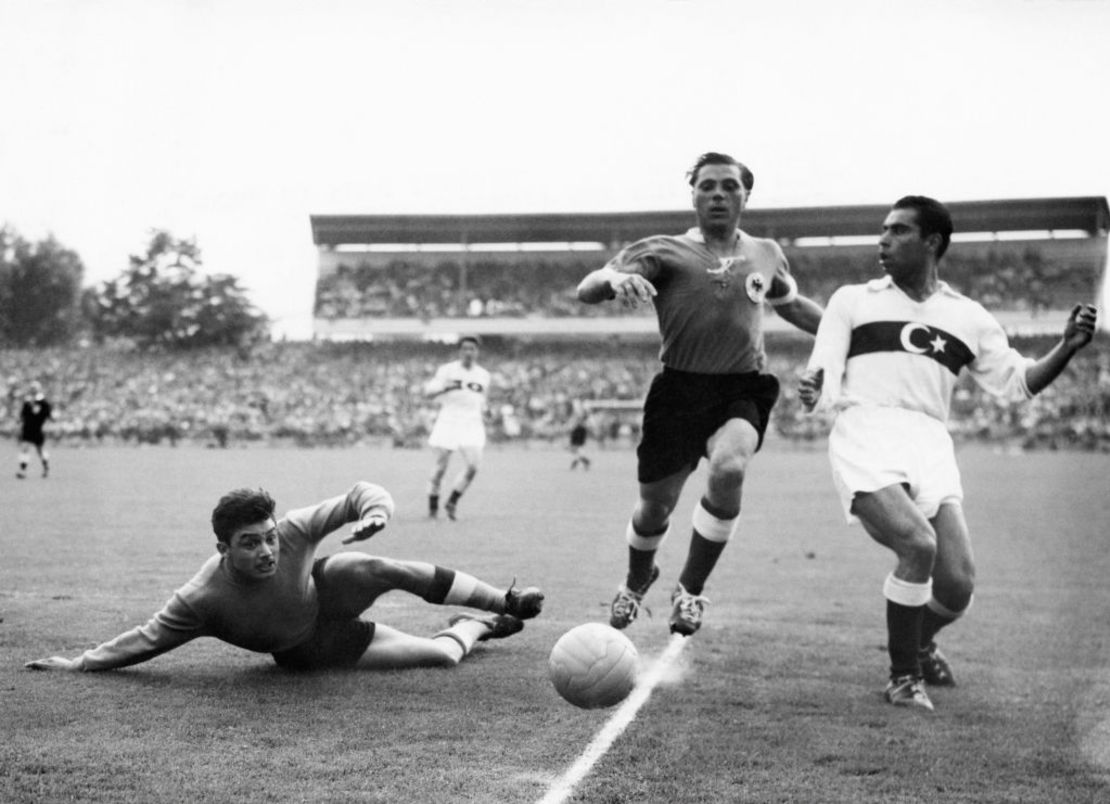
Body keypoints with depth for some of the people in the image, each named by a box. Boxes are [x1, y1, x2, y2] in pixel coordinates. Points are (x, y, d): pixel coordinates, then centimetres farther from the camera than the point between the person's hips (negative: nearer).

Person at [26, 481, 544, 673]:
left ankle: (505, 602, -3)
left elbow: (360, 494, -24)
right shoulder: (203, 599, -34)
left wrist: (375, 509, -47)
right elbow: (148, 638, -20)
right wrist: (81, 664, -21)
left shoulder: (293, 530, -30)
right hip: (309, 649, -2)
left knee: (386, 569, -30)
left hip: (325, 590, 2)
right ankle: (475, 627, 24)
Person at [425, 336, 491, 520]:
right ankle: (432, 505, 15)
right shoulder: (447, 370, 0)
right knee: (441, 466, -3)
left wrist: (483, 415, 11)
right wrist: (445, 387, -26)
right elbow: (429, 391, -8)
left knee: (472, 466, -14)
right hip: (448, 421, -2)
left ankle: (452, 502, 3)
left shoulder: (484, 375, 12)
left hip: (472, 424, 3)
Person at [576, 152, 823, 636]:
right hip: (679, 390, -1)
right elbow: (586, 291, -12)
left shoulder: (766, 255, 12)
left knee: (730, 468, -29)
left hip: (743, 391, 1)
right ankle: (637, 581, 42)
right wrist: (616, 279, -35)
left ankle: (691, 589, -9)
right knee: (655, 506, 5)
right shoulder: (665, 252, -1)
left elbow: (793, 305, 32)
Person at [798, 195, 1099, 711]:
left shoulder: (968, 317, 19)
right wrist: (812, 388, -18)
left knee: (958, 584, -8)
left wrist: (1067, 348, 2)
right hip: (865, 434, -3)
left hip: (930, 445, 3)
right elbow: (823, 375, 7)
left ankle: (919, 643, 29)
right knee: (918, 543, -27)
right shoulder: (853, 301, 15)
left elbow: (1017, 382, 18)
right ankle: (903, 676, -6)